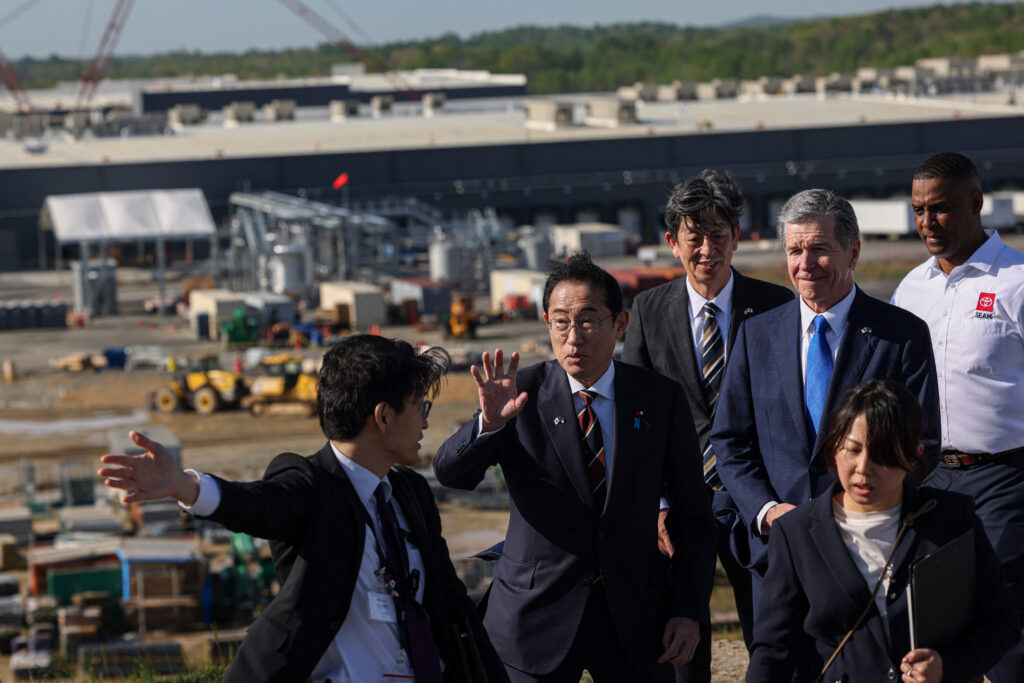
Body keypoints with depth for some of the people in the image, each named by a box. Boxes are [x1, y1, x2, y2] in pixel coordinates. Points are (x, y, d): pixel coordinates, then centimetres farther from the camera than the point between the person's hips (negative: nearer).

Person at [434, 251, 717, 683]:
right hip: (537, 618, -1)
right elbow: (450, 473, -13)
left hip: (634, 615, 1)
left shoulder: (660, 399, -1)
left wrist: (689, 612, -3)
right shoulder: (523, 392, -5)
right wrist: (489, 422, -32)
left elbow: (692, 518, 4)